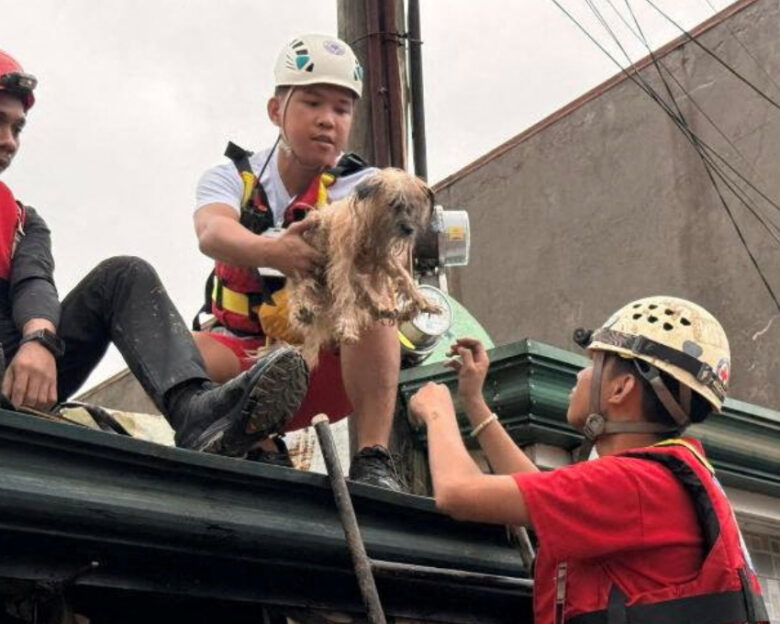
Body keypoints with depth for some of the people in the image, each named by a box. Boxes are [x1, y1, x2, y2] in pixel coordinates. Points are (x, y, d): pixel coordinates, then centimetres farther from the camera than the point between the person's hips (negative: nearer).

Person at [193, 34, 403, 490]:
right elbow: (212, 233, -26)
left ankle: (373, 460, -29)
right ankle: (265, 453, -12)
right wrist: (273, 252, -49)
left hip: (335, 363, 0)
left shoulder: (360, 186, -3)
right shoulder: (231, 177, -2)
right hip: (248, 358, 1)